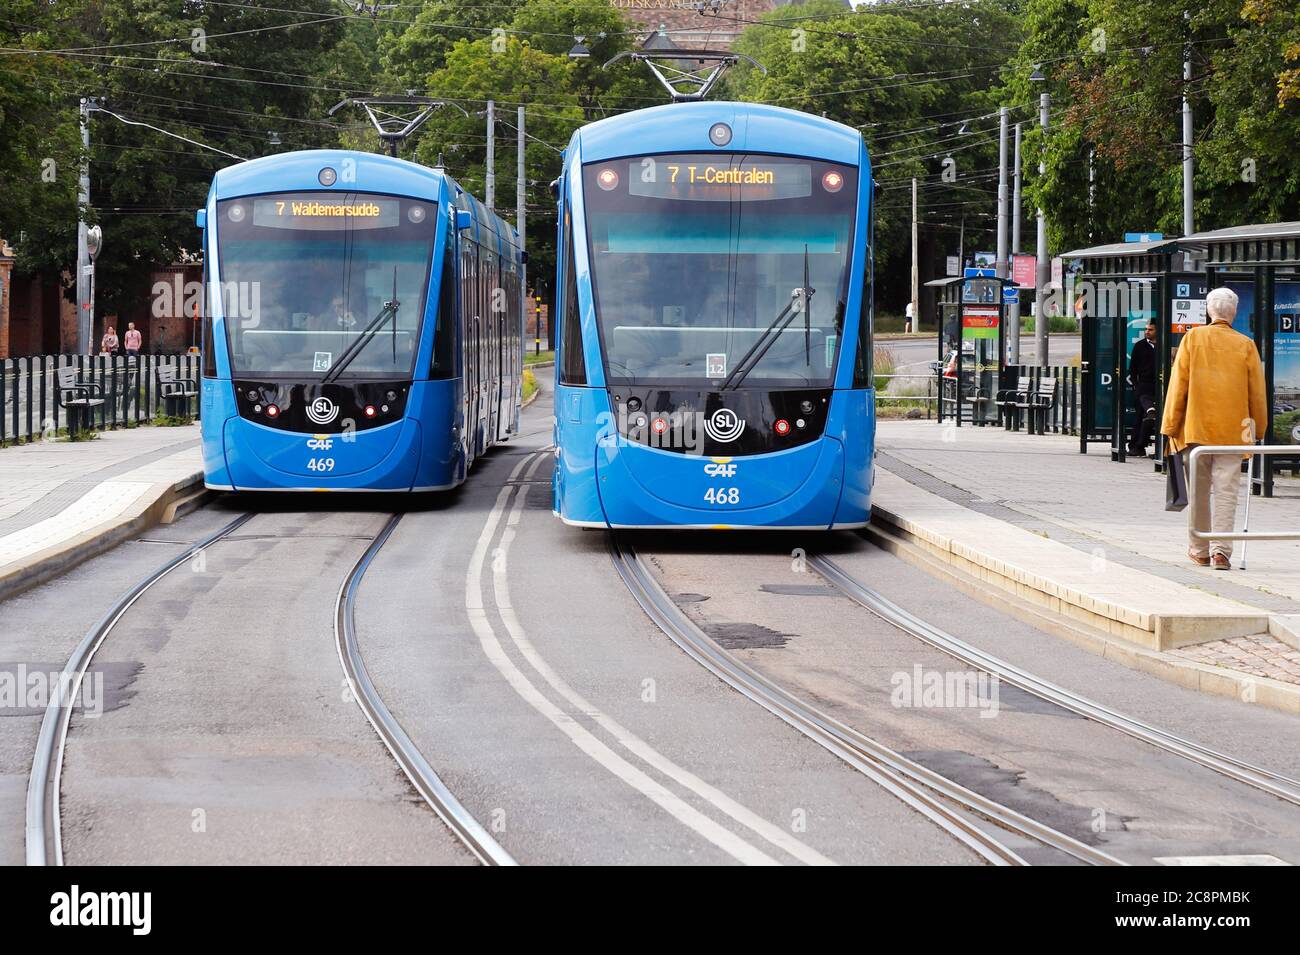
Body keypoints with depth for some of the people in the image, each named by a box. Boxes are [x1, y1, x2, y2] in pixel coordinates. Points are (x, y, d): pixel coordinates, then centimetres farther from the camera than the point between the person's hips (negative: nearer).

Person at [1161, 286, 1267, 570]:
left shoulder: (1192, 339, -1)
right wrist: (1258, 427, 19)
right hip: (1232, 430, 0)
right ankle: (1221, 550, -14)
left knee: (1199, 492, 11)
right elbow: (1257, 393, 6)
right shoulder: (1245, 345, 1)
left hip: (1196, 428, 0)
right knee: (1226, 492, -1)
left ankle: (1199, 550, 21)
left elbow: (1178, 385, -1)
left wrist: (1171, 427, 3)